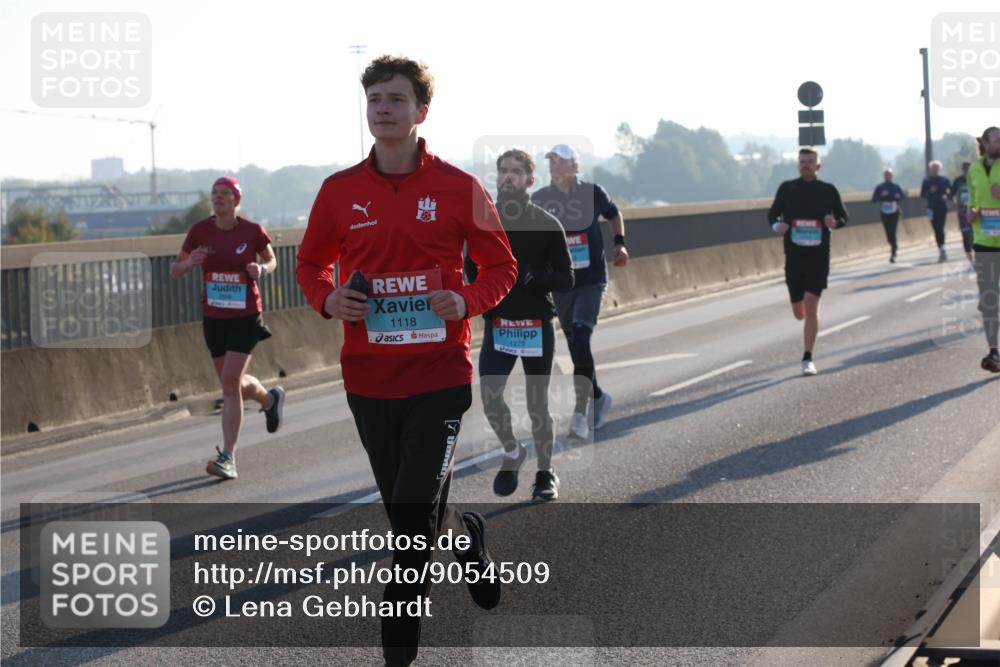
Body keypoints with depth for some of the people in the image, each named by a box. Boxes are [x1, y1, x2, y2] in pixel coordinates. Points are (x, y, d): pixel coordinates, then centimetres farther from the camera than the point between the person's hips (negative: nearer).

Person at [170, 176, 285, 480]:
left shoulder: (253, 231, -8)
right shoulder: (200, 231, -3)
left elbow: (271, 260, 10)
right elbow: (174, 271, 3)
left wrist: (261, 269, -13)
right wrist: (189, 263, -20)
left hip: (245, 317, -4)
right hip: (213, 317, 4)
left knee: (230, 382, -14)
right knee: (233, 382, 15)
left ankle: (228, 458, -11)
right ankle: (270, 398, 50)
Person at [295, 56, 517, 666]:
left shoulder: (459, 188, -2)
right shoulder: (340, 191, 4)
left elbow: (501, 266, 7)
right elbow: (311, 262, 16)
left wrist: (468, 301, -13)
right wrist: (327, 299, -5)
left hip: (439, 369, -3)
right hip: (368, 373, 3)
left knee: (414, 512, -11)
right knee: (404, 508, 13)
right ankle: (467, 534, 47)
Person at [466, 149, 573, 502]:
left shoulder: (547, 225, -4)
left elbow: (565, 277, -3)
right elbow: (471, 267, 16)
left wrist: (532, 278, -20)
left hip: (537, 326, -2)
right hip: (497, 324, 2)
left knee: (537, 403, 5)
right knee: (489, 394, -13)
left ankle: (545, 473, 21)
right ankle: (512, 452, 13)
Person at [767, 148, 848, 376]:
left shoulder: (828, 190, 1)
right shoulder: (787, 188, 3)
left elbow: (843, 216, 10)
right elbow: (772, 213, 11)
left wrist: (835, 223, -14)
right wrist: (776, 225, -12)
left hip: (818, 256, -2)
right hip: (794, 256, 2)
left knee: (811, 304, -13)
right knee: (799, 313, 6)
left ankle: (807, 359, -8)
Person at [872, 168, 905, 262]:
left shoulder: (896, 187, 2)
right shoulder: (879, 187, 0)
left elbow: (903, 197, 6)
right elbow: (874, 199, -6)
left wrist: (899, 197, -17)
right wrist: (881, 195, -22)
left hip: (894, 213, -1)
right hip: (884, 213, 1)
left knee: (892, 232, -12)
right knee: (888, 233, 6)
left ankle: (893, 254, -11)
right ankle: (894, 246, 38)